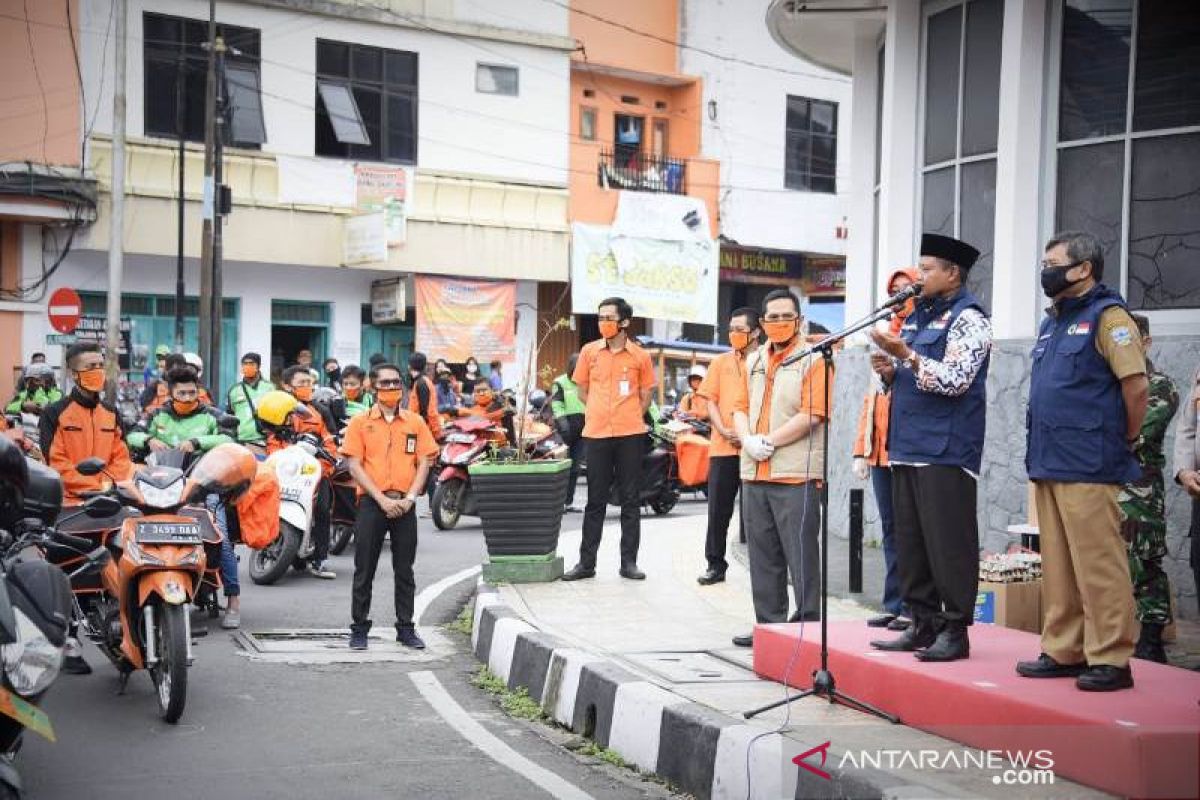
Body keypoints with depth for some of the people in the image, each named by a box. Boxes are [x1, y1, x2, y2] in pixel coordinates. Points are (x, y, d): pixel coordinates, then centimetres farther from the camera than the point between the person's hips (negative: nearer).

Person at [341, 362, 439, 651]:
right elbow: (354, 465, -4)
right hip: (371, 503, -2)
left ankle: (406, 628, 16)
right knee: (364, 570, 3)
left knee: (404, 571, 8)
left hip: (404, 505, 2)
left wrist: (409, 498, -8)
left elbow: (424, 463, 6)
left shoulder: (415, 422, 8)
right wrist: (382, 499, -12)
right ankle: (359, 629, 12)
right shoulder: (360, 422, 2)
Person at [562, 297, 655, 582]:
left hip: (630, 435, -1)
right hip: (597, 434, 1)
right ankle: (586, 562, 12)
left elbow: (646, 395, 8)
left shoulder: (640, 356, 1)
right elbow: (582, 390, 13)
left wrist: (628, 418, 3)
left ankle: (629, 562, 11)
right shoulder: (589, 351, 4)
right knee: (595, 501, 7)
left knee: (630, 500, 5)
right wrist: (601, 414, 8)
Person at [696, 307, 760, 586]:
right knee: (718, 509, 6)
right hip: (723, 447, 3)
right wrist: (724, 431, -8)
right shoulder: (721, 362, 11)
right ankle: (715, 564, 15)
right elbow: (711, 400, 8)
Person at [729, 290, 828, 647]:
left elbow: (813, 415, -13)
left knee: (800, 554, -4)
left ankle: (808, 626, 2)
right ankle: (769, 624, 19)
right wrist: (749, 440, -6)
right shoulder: (754, 361, 17)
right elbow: (740, 408, 15)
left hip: (796, 474, -7)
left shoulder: (813, 360, -3)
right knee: (762, 555, 11)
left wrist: (769, 441, -14)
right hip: (754, 473, 7)